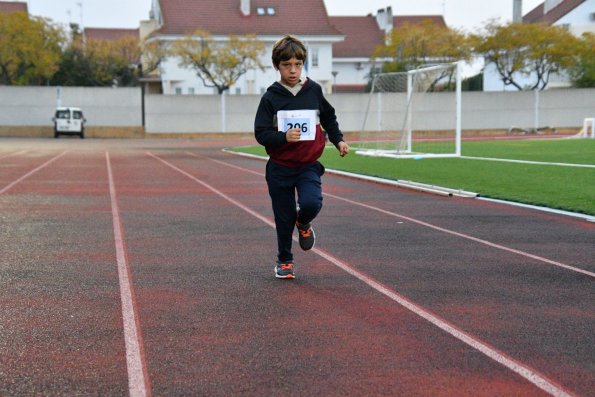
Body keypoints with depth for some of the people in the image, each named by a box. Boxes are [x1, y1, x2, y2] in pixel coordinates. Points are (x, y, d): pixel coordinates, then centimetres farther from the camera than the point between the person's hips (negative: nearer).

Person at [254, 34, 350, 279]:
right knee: (284, 218, 6)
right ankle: (284, 261, 28)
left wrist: (338, 140, 9)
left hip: (309, 165, 0)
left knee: (311, 203, -24)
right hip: (279, 168, 0)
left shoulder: (314, 91, 1)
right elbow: (261, 133, -9)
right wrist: (283, 137, -24)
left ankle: (303, 224, 13)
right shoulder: (271, 98, -5)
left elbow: (329, 117, 18)